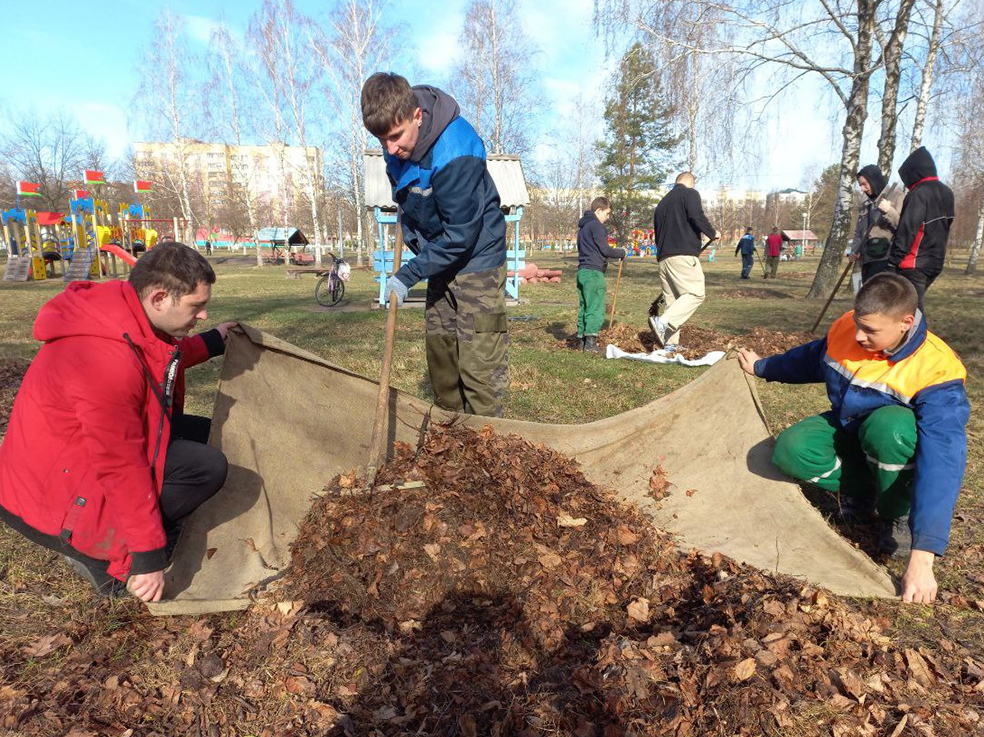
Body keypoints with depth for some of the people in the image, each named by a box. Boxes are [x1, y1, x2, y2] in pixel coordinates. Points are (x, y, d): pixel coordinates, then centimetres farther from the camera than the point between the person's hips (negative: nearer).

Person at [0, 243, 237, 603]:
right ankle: (101, 556, -5)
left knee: (207, 435, 8)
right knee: (207, 467, -22)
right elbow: (123, 468, -30)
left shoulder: (128, 314, -6)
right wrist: (148, 558, -21)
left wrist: (212, 342, 27)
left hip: (88, 444, 10)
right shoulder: (107, 359, -35)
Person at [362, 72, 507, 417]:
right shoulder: (397, 144, -5)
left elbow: (461, 235, -27)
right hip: (439, 259, 8)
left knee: (479, 364, -10)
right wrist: (411, 235, 11)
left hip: (476, 258, -8)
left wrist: (408, 276, -24)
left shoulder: (455, 154, -29)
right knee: (440, 356, 12)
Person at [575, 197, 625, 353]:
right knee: (596, 308, -8)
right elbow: (604, 250, -13)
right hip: (594, 272, -9)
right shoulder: (596, 225, -9)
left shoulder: (583, 226, 21)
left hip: (582, 271, 9)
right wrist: (622, 252, 2)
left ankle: (582, 339, 12)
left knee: (584, 307, 11)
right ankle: (591, 342, -12)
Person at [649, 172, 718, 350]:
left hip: (663, 257, 8)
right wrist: (712, 234, 0)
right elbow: (697, 216, -14)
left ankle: (670, 342, 4)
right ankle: (663, 321, -24)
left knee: (673, 299, 9)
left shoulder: (662, 203, 27)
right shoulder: (689, 193, 4)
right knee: (695, 294, -8)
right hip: (683, 255, -8)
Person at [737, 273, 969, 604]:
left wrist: (922, 557, -47)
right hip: (847, 431, 4)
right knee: (791, 449, -27)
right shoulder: (845, 329, -18)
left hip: (895, 446, -4)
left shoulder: (936, 370, -32)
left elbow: (942, 462, -40)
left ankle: (896, 516, -12)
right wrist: (762, 367, 22)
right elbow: (809, 360, 8)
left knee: (889, 424, -40)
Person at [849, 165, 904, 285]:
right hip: (867, 259, 7)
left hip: (887, 259, -7)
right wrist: (855, 250, 4)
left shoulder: (896, 195, 0)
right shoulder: (865, 203, 20)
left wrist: (889, 212, -21)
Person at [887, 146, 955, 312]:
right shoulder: (947, 193, 15)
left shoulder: (918, 193, -13)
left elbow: (907, 229, -19)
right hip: (935, 262, 9)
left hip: (914, 264, -8)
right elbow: (941, 226, 19)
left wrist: (893, 260, -18)